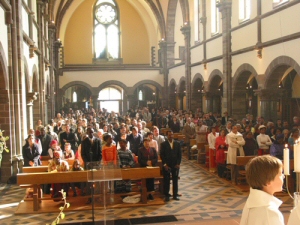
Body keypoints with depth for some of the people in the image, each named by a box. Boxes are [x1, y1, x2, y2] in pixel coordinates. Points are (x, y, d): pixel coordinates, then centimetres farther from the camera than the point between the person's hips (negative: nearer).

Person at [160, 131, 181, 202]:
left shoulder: (177, 144, 7)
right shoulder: (163, 144, 0)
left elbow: (179, 154, 6)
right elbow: (162, 155, -2)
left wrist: (178, 163, -4)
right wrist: (165, 164, -9)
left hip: (175, 165, 2)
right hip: (167, 165, -2)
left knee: (175, 180, 6)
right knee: (166, 180, 1)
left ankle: (175, 195, 15)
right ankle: (166, 195, 9)